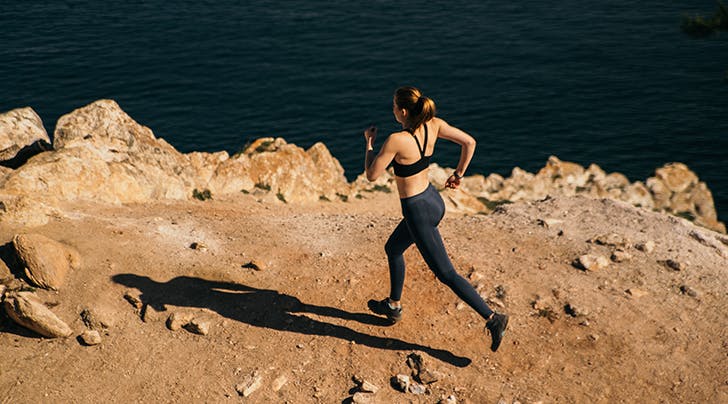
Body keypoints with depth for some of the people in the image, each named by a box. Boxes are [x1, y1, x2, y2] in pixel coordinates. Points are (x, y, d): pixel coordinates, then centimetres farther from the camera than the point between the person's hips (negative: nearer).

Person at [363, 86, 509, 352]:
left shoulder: (396, 140, -25)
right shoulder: (433, 125, -6)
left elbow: (371, 175, -14)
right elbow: (469, 142, -1)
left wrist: (369, 142, 1)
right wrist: (459, 174, 11)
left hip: (418, 212, -9)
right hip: (434, 201, 9)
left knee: (446, 274, 1)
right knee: (392, 249, 28)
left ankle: (493, 319, 1)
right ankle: (393, 306, 43)